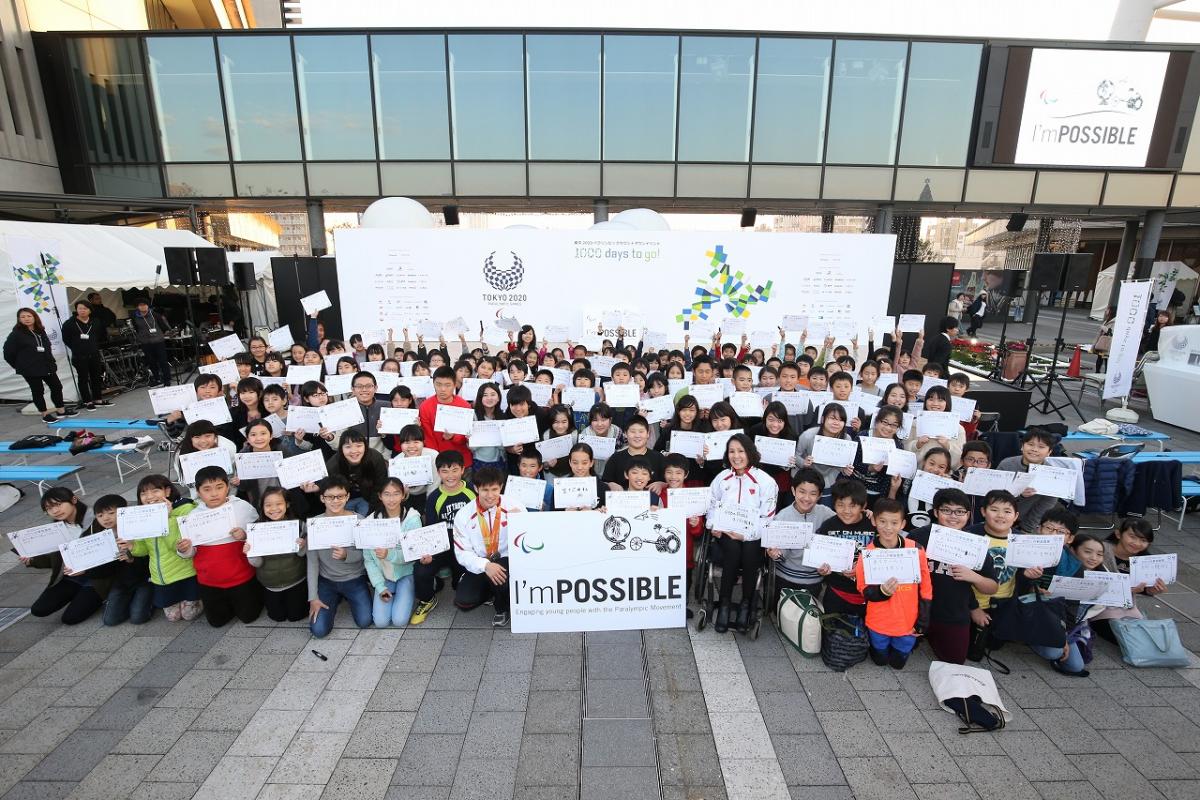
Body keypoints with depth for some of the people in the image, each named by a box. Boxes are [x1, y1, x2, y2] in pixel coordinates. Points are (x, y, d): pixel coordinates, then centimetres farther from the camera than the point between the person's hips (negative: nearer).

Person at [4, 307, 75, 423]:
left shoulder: (40, 331, 9)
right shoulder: (16, 334, -10)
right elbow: (8, 353, -7)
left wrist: (51, 362, 11)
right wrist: (19, 366, -3)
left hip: (47, 366, 6)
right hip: (30, 369, -6)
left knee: (57, 386, 10)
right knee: (38, 391, 5)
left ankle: (61, 410, 23)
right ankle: (45, 414, 14)